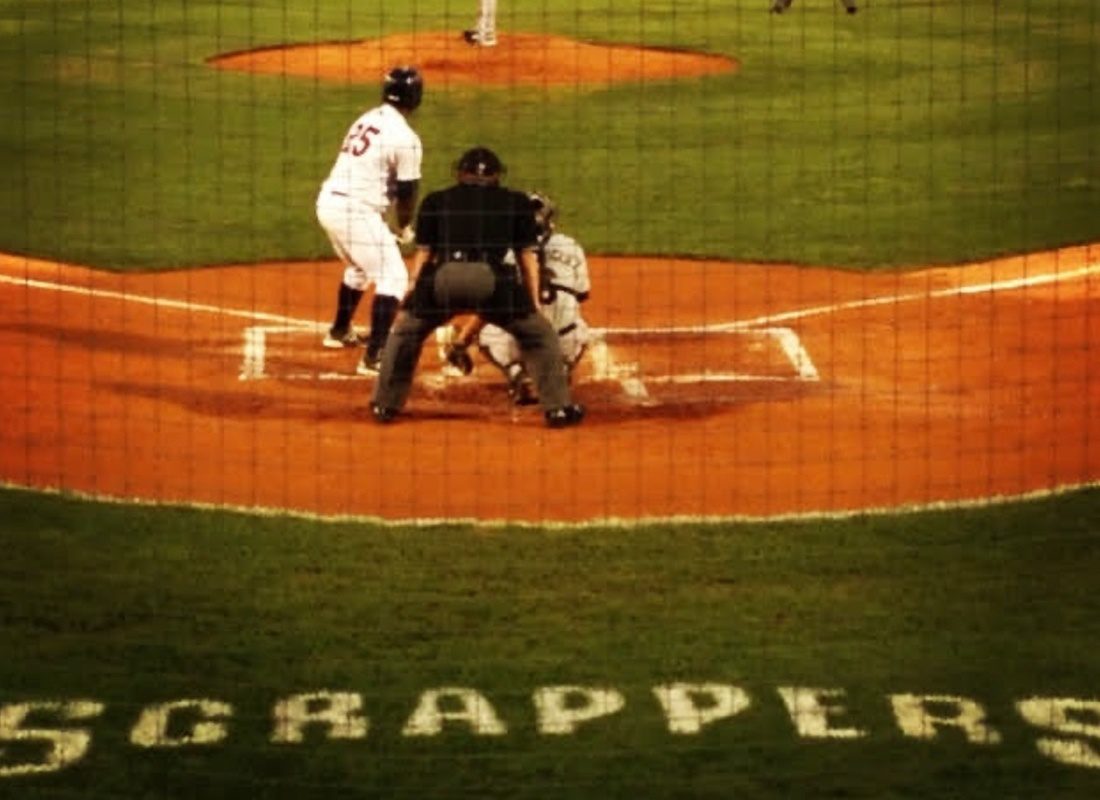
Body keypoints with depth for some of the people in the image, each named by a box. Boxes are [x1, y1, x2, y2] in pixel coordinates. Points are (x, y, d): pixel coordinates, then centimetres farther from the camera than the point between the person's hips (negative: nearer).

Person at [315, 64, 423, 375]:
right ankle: (374, 356, -14)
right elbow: (407, 190, -8)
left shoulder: (365, 120, 13)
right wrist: (405, 227, 11)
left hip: (328, 202, 9)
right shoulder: (404, 137, -12)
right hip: (356, 211, -9)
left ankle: (340, 332, 49)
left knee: (359, 266, 32)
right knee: (393, 278, -4)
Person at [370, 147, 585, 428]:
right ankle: (557, 407, 12)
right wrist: (534, 304, 23)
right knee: (540, 335, 19)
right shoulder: (516, 202, 25)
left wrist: (408, 300, 24)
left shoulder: (435, 201, 26)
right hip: (492, 279, -1)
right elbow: (528, 256, 21)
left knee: (405, 333, 28)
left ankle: (385, 404, 28)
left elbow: (422, 254, 21)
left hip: (443, 277, 1)